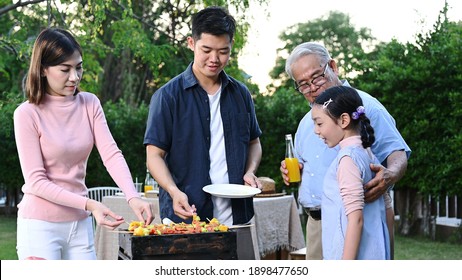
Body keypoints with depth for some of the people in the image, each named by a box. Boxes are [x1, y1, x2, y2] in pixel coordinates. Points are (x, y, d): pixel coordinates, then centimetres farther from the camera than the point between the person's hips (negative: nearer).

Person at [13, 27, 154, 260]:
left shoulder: (89, 104, 3)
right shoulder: (27, 114, -12)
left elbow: (111, 154, -7)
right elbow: (36, 182, -14)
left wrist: (133, 197, -24)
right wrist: (89, 204, -23)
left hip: (80, 224, 5)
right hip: (41, 224, -5)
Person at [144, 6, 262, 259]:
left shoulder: (240, 94, 11)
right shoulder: (168, 96, -2)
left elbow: (254, 142, 22)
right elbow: (154, 155, -3)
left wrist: (250, 171, 0)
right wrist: (174, 191, -20)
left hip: (237, 215, 4)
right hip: (187, 214, -4)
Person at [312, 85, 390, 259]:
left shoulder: (348, 157, -14)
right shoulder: (367, 154, 13)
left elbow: (356, 218, -19)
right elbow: (386, 206, 17)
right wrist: (387, 255, 23)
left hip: (353, 258, -9)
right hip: (374, 255, 9)